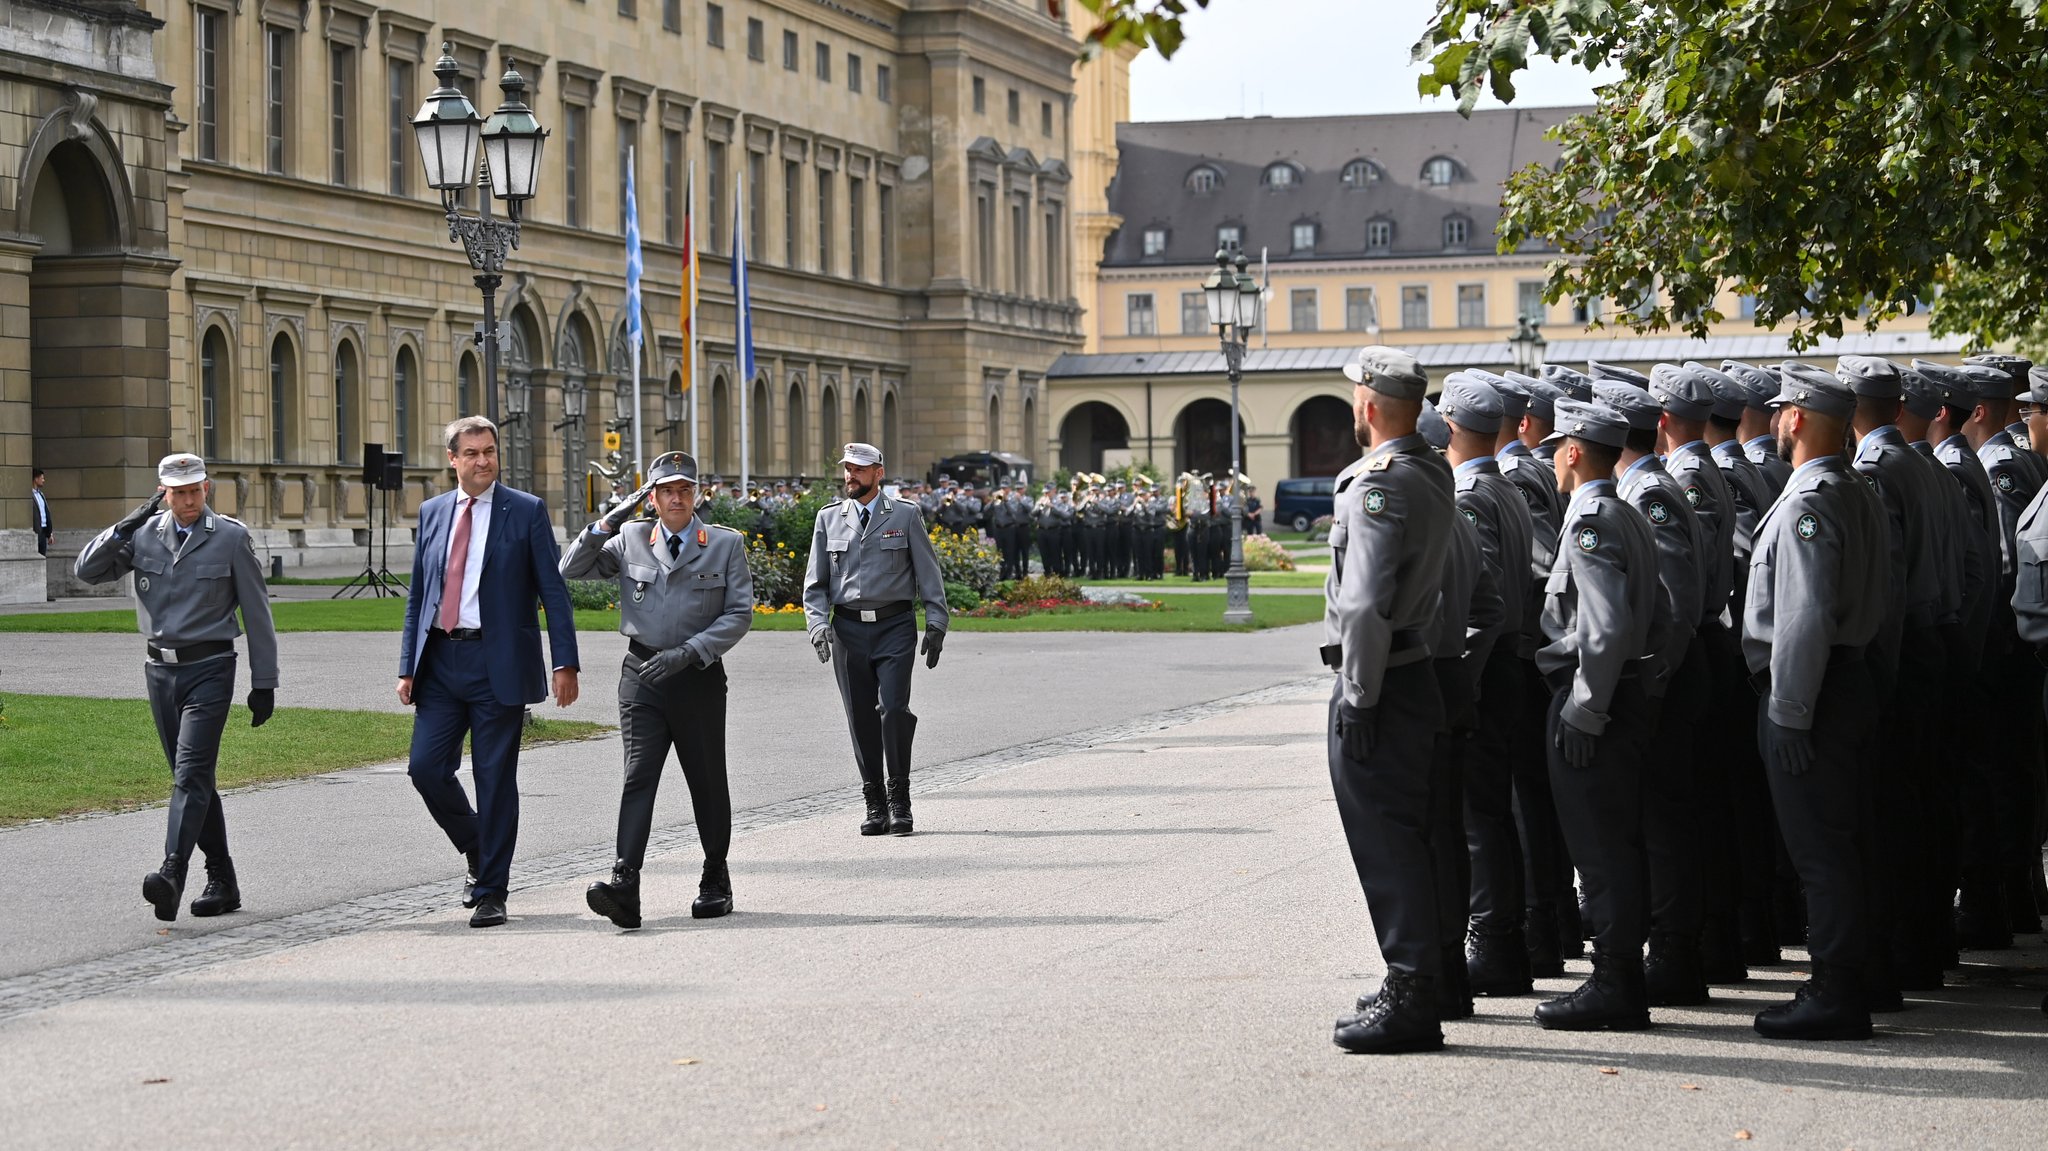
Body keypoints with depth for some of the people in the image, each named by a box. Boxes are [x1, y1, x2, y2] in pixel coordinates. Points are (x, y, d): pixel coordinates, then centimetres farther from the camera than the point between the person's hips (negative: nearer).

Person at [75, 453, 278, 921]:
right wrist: (126, 527, -8)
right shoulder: (144, 535, 7)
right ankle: (222, 881, 17)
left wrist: (264, 683, -2)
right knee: (193, 778, 9)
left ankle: (172, 875, -29)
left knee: (191, 773, -17)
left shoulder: (231, 537, -3)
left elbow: (257, 613, 0)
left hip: (209, 668, -5)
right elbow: (87, 570, 5)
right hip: (161, 668, 5)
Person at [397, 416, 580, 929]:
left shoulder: (526, 511, 0)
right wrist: (409, 666, 8)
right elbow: (417, 594, 15)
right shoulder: (432, 512, 12)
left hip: (497, 662, -4)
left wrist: (566, 663, -10)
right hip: (441, 661, 4)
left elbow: (553, 591, -2)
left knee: (495, 779, -1)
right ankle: (479, 854, 21)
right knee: (426, 767, -4)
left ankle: (491, 891, 8)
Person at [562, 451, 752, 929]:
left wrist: (688, 652, -14)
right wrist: (608, 523, -4)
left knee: (708, 782, 9)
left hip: (699, 676, 0)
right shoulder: (631, 540, 8)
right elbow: (571, 570, 9)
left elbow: (740, 613, -3)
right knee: (639, 775, -14)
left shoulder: (725, 545, 2)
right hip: (642, 675, 0)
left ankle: (715, 881, 26)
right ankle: (624, 884, -26)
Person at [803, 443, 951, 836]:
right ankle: (875, 805, 10)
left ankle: (899, 801, -4)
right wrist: (818, 623, -3)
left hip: (894, 626, -3)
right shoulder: (829, 518, 11)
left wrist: (936, 625, -2)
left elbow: (928, 573, 6)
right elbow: (816, 582, 12)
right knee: (861, 717, 3)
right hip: (848, 627, 3)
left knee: (893, 708, -15)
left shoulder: (905, 516, 5)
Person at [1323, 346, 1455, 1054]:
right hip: (1416, 672, 9)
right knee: (1405, 839, 16)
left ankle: (1408, 1000, -4)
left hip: (1378, 685, -9)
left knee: (1385, 839, -6)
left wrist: (1358, 697, -20)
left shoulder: (1378, 483, -17)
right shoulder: (1434, 475, 12)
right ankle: (1416, 987, 25)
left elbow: (1366, 604, -23)